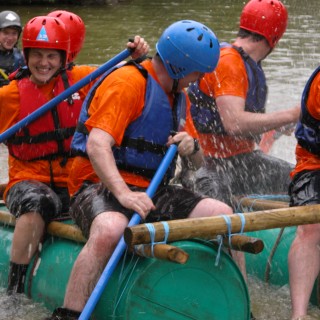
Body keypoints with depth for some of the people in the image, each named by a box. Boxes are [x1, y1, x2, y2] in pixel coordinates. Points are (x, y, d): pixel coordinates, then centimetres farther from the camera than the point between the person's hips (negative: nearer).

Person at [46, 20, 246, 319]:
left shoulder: (178, 96, 16)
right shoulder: (128, 82, -13)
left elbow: (199, 160, 21)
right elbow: (97, 145, -24)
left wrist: (191, 147, -5)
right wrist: (123, 194, -38)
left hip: (152, 191, 8)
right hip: (100, 186, -8)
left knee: (223, 214, -10)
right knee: (110, 229, -41)